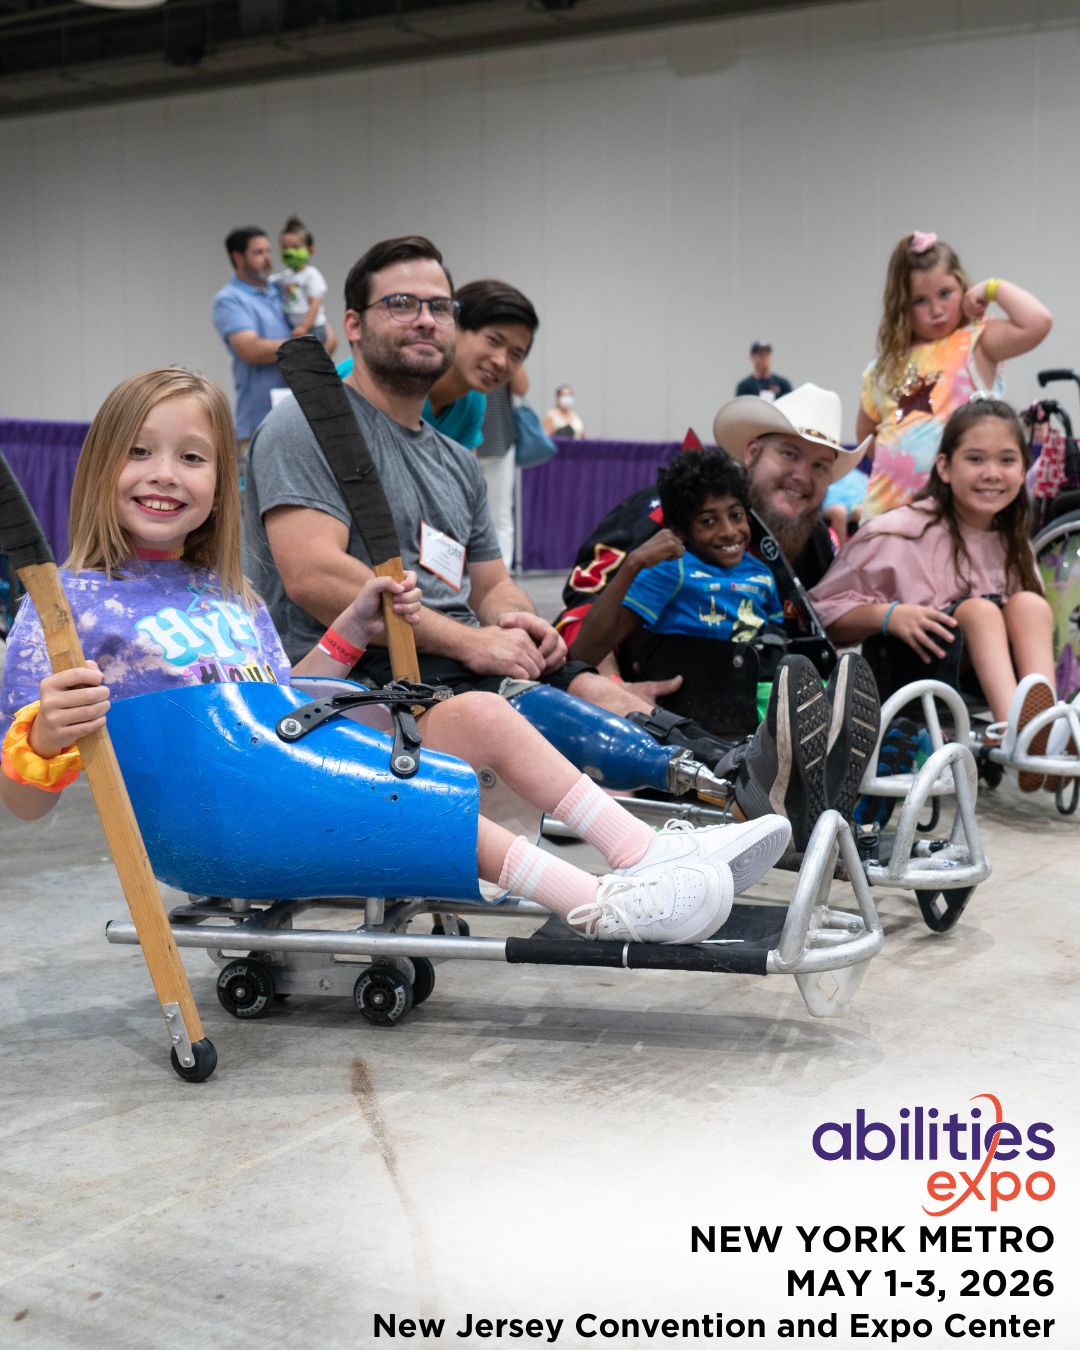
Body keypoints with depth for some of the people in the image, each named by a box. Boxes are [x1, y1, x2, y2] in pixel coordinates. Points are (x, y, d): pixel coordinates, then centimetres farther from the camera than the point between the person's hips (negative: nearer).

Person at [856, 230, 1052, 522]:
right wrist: (898, 459, 10)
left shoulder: (977, 344, -1)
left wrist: (993, 288, -6)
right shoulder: (885, 367, 12)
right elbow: (866, 434, 24)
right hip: (886, 507, 5)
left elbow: (1038, 322, -18)